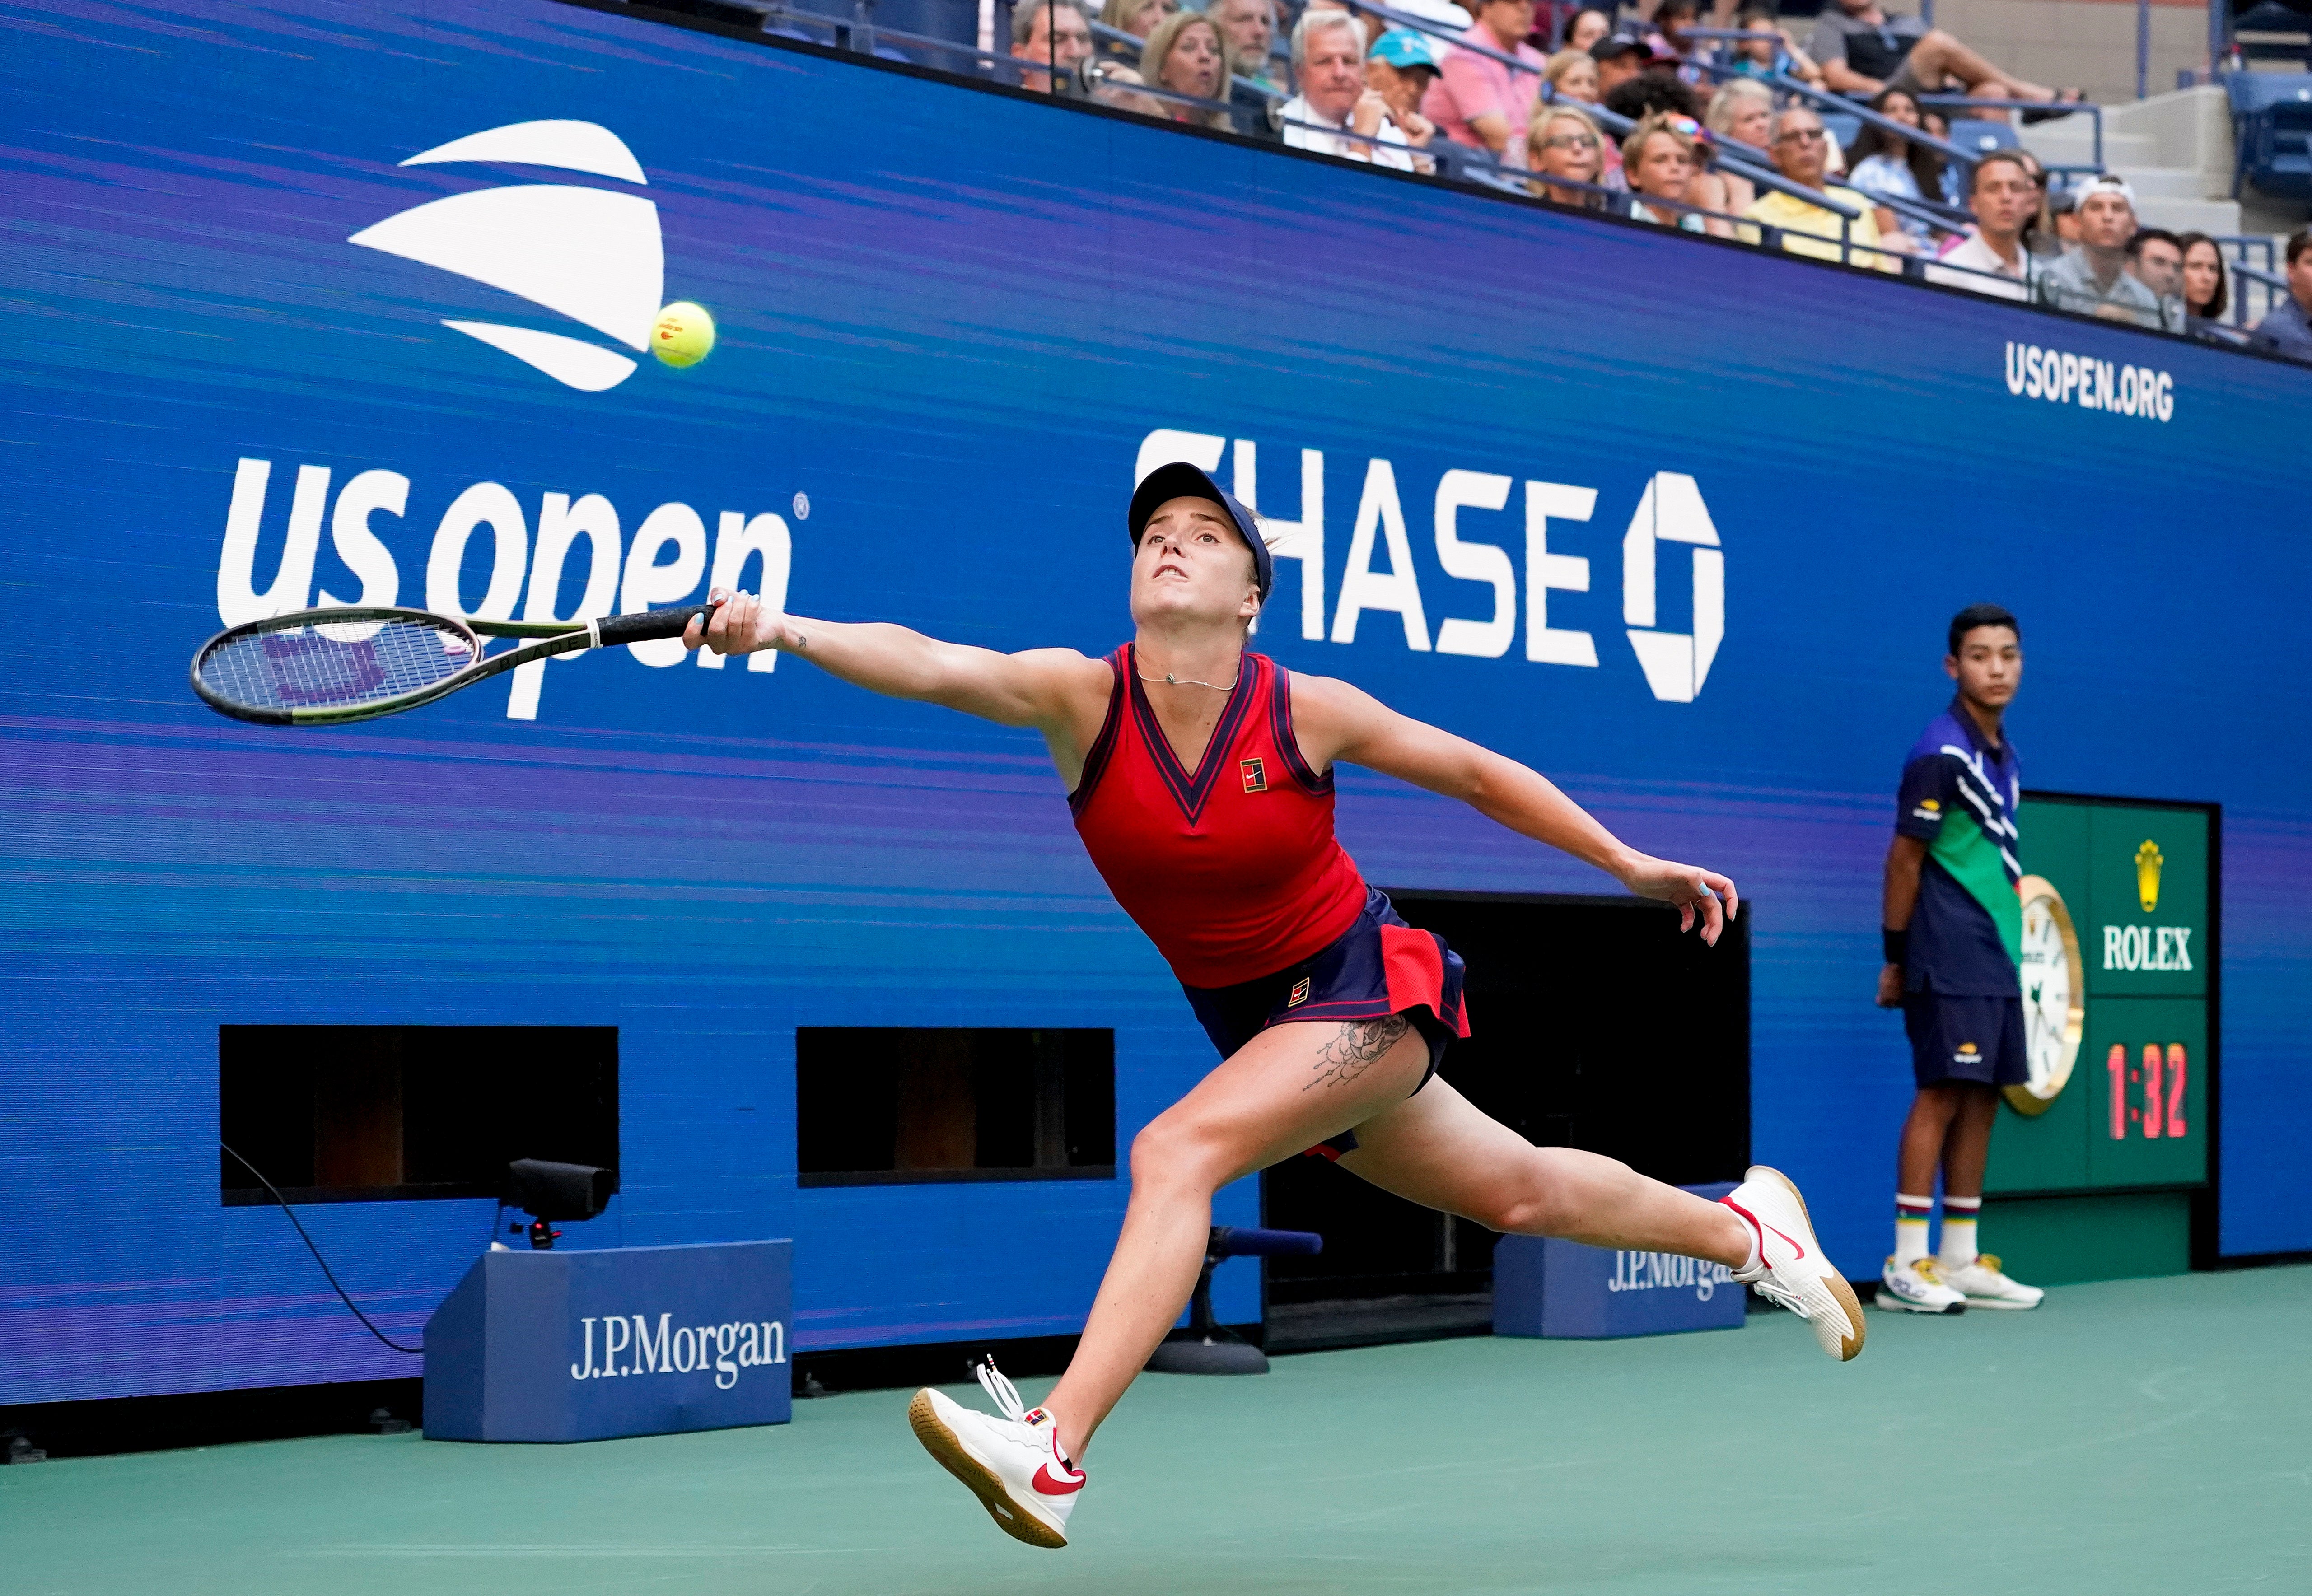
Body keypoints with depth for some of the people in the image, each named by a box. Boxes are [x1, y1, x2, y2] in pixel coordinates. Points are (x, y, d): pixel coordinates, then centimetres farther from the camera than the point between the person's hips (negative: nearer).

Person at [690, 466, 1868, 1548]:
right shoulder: (1081, 699, -14)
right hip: (1253, 1023, 5)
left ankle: (1055, 1453, -34)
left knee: (1176, 1151, -28)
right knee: (1514, 1190, 21)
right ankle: (1743, 1227, 47)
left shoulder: (1307, 712, -17)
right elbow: (932, 664, -32)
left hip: (1369, 987, -5)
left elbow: (1473, 771, -2)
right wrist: (786, 629, -50)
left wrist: (1631, 865, 5)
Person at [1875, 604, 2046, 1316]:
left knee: (1983, 1098, 8)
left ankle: (1960, 1263, 12)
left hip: (1997, 962, 8)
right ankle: (1906, 1265, -7)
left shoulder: (2005, 759, 14)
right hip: (1950, 965, -8)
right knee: (1943, 1094, -10)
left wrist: (2006, 948, 14)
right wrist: (1895, 958, -8)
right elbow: (1904, 859, -10)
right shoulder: (1941, 755, -11)